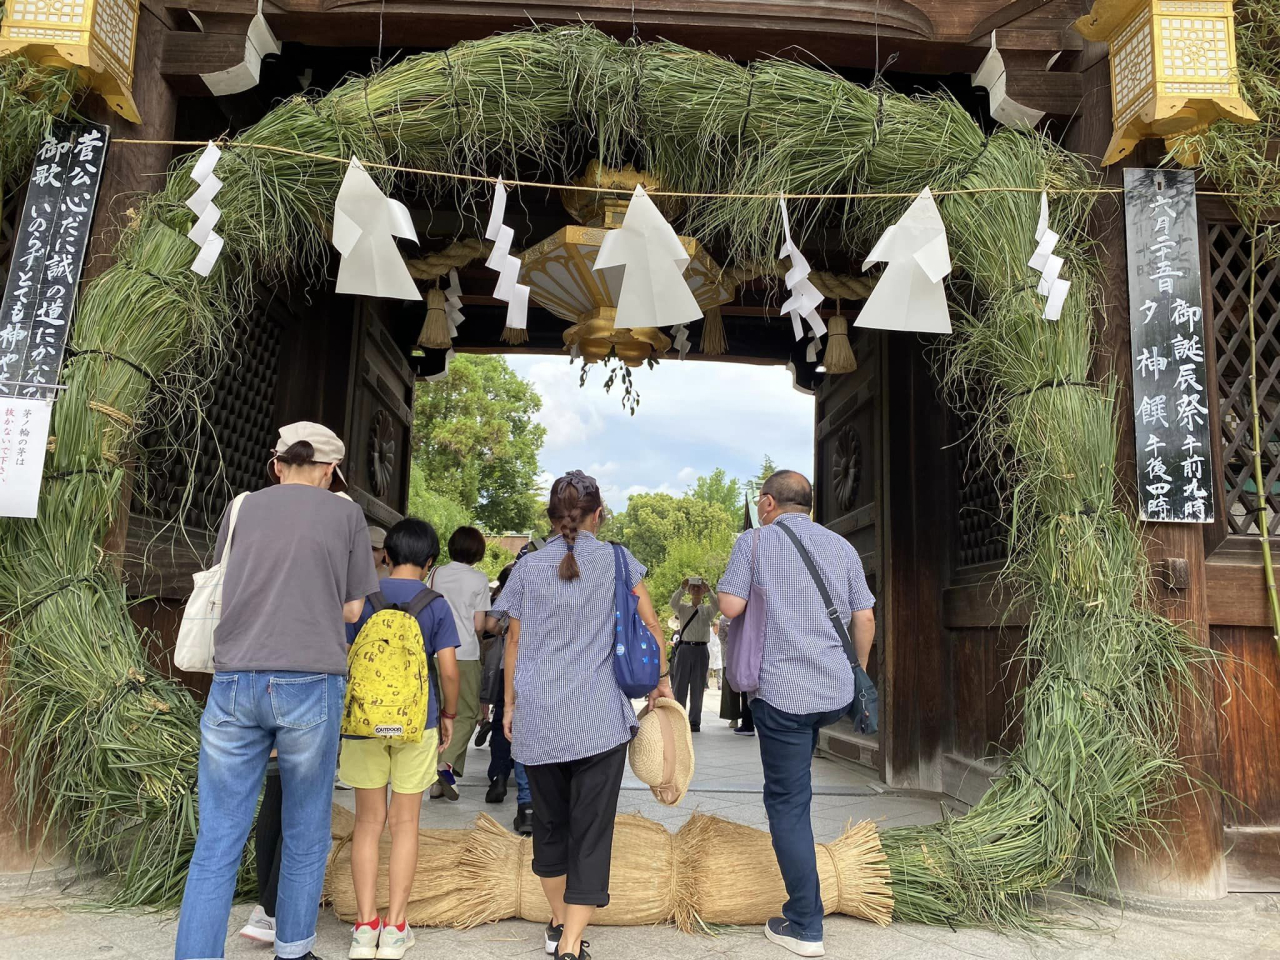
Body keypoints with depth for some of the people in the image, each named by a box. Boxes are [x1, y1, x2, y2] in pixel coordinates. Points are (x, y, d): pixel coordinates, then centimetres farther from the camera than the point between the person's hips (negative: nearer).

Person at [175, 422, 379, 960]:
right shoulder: (345, 514, 4)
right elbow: (351, 610, 7)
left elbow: (223, 594, 19)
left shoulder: (242, 509, 12)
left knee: (216, 843, 7)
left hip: (234, 682, 2)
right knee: (305, 837, 14)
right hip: (311, 682, -2)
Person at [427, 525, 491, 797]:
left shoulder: (436, 574, 5)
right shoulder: (479, 579, -4)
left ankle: (436, 780, 15)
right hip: (466, 654, -3)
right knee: (467, 713, 6)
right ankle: (447, 761, -18)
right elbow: (479, 625, -3)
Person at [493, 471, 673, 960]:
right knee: (591, 830, 2)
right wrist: (661, 678, 14)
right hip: (600, 719, -2)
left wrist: (510, 704, 14)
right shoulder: (616, 559, 0)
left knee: (549, 822, 18)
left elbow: (514, 642, 5)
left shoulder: (528, 567, 3)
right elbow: (650, 624, 2)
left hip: (537, 718, 2)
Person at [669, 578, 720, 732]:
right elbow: (673, 604, -14)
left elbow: (717, 607, -14)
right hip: (684, 649, 0)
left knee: (697, 688, 4)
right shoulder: (683, 608, 8)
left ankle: (695, 722, 10)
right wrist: (681, 588, -28)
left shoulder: (708, 610, 8)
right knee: (679, 686, 2)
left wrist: (709, 591, -27)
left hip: (701, 651, 0)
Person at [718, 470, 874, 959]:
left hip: (783, 692, -5)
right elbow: (865, 618, 8)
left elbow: (730, 606, -10)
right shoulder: (841, 546, 7)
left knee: (788, 802, 4)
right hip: (837, 690, 5)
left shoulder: (754, 542, -4)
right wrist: (859, 671, 22)